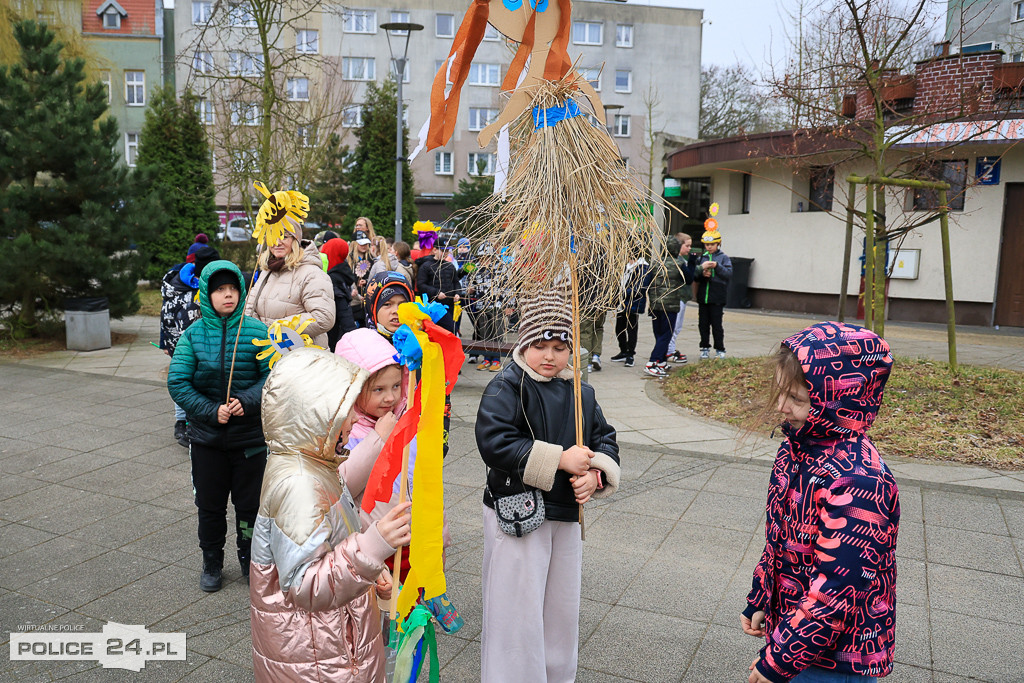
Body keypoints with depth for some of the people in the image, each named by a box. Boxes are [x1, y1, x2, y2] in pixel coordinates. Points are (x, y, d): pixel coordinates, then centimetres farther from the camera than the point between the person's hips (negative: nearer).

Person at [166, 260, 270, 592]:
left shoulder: (257, 331, -7)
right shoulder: (193, 334, -4)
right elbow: (177, 382, -6)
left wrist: (247, 401, -22)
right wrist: (211, 411, -16)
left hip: (249, 434, -1)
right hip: (207, 436, 1)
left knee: (249, 502, 11)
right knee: (210, 504, 14)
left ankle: (250, 559, 33)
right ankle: (211, 563, 34)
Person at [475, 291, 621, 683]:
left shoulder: (580, 393, 7)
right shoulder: (506, 387, -13)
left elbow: (605, 439, 12)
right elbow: (493, 441, -26)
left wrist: (596, 474, -11)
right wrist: (560, 459, -24)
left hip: (567, 516, 7)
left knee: (563, 608, 19)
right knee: (517, 611, 2)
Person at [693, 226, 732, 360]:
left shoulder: (723, 257, 1)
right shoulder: (701, 257, 10)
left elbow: (729, 273, -10)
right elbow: (694, 276, 10)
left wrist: (717, 266, -22)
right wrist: (702, 272, -10)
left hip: (717, 298, -4)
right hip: (703, 297, 4)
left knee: (716, 324, -1)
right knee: (703, 324, 7)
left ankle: (720, 350, 10)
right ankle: (705, 348, 19)